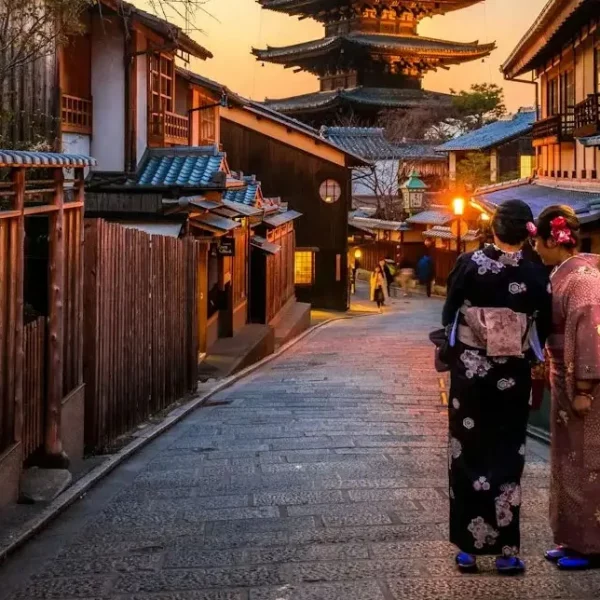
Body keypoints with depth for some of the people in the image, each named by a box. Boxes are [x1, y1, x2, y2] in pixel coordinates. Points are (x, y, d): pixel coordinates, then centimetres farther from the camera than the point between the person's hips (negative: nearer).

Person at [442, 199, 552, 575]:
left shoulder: (469, 263, -9)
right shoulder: (536, 274, -7)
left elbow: (449, 314, -2)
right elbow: (544, 330, 0)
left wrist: (450, 350, 15)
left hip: (470, 370, 0)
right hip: (513, 375, 0)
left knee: (468, 455, 9)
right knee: (506, 458, 8)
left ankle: (468, 547, 12)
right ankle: (506, 550, 10)